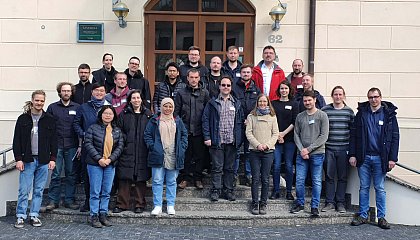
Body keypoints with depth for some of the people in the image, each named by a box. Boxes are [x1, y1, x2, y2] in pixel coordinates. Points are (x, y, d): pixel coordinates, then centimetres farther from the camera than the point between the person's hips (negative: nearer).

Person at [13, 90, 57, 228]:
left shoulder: (49, 120, 5)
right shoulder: (23, 119, 3)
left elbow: (54, 140, 6)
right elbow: (17, 140, 2)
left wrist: (53, 158, -1)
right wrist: (18, 159, -5)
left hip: (43, 161, 1)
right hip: (27, 160, -1)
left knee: (39, 190, 7)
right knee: (24, 190, 0)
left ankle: (34, 215, 17)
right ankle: (21, 217, 10)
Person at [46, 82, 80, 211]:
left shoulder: (77, 108, 6)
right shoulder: (52, 107, 7)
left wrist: (81, 145, -1)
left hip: (72, 146, 1)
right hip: (56, 146, 0)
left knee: (71, 174, 6)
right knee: (55, 174, 0)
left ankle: (69, 200, 14)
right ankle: (53, 200, 8)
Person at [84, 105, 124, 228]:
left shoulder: (117, 131, 10)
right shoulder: (93, 128, 0)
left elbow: (120, 146, 4)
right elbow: (88, 144, -7)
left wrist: (110, 159, -9)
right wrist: (99, 159, -14)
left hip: (110, 164, 3)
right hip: (95, 164, -3)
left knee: (107, 192, 7)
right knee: (95, 191, 0)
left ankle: (103, 215, 17)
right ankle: (94, 216, 8)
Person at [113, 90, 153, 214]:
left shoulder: (148, 114, 9)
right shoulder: (124, 114, 8)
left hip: (142, 152, 0)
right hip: (127, 152, 0)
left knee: (141, 179, 5)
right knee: (124, 179, 1)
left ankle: (140, 204, 14)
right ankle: (122, 204, 11)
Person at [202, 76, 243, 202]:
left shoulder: (236, 104, 11)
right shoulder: (212, 103, 3)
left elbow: (239, 122, 10)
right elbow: (205, 120, 0)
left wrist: (239, 139, 2)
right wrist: (207, 137, -8)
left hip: (232, 141, 3)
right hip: (217, 141, -3)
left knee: (230, 167, 10)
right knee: (217, 167, 1)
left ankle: (229, 190, 19)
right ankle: (215, 190, 10)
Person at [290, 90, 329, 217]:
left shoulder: (322, 116, -1)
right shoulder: (299, 116, 11)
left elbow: (324, 136, -7)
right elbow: (296, 135, 10)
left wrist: (309, 149, -11)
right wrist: (301, 149, -6)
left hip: (317, 153, -3)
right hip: (301, 154, 3)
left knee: (316, 181, 2)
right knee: (299, 180, 3)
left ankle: (315, 207, 11)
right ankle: (300, 203, 18)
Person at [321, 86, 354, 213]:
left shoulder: (349, 111, 6)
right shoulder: (325, 110, 3)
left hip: (344, 149, 1)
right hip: (328, 149, 0)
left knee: (342, 177, 5)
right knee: (329, 176, 3)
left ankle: (340, 203, 15)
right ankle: (329, 202, 12)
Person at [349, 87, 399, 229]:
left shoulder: (389, 114, 1)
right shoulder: (361, 113, 5)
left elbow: (395, 137, 0)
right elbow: (353, 135, 6)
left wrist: (392, 158, -5)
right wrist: (352, 154, -1)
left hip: (380, 158, -1)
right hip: (363, 157, 2)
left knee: (380, 188, 5)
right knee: (364, 187, 8)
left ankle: (381, 217, 14)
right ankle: (363, 215, 17)